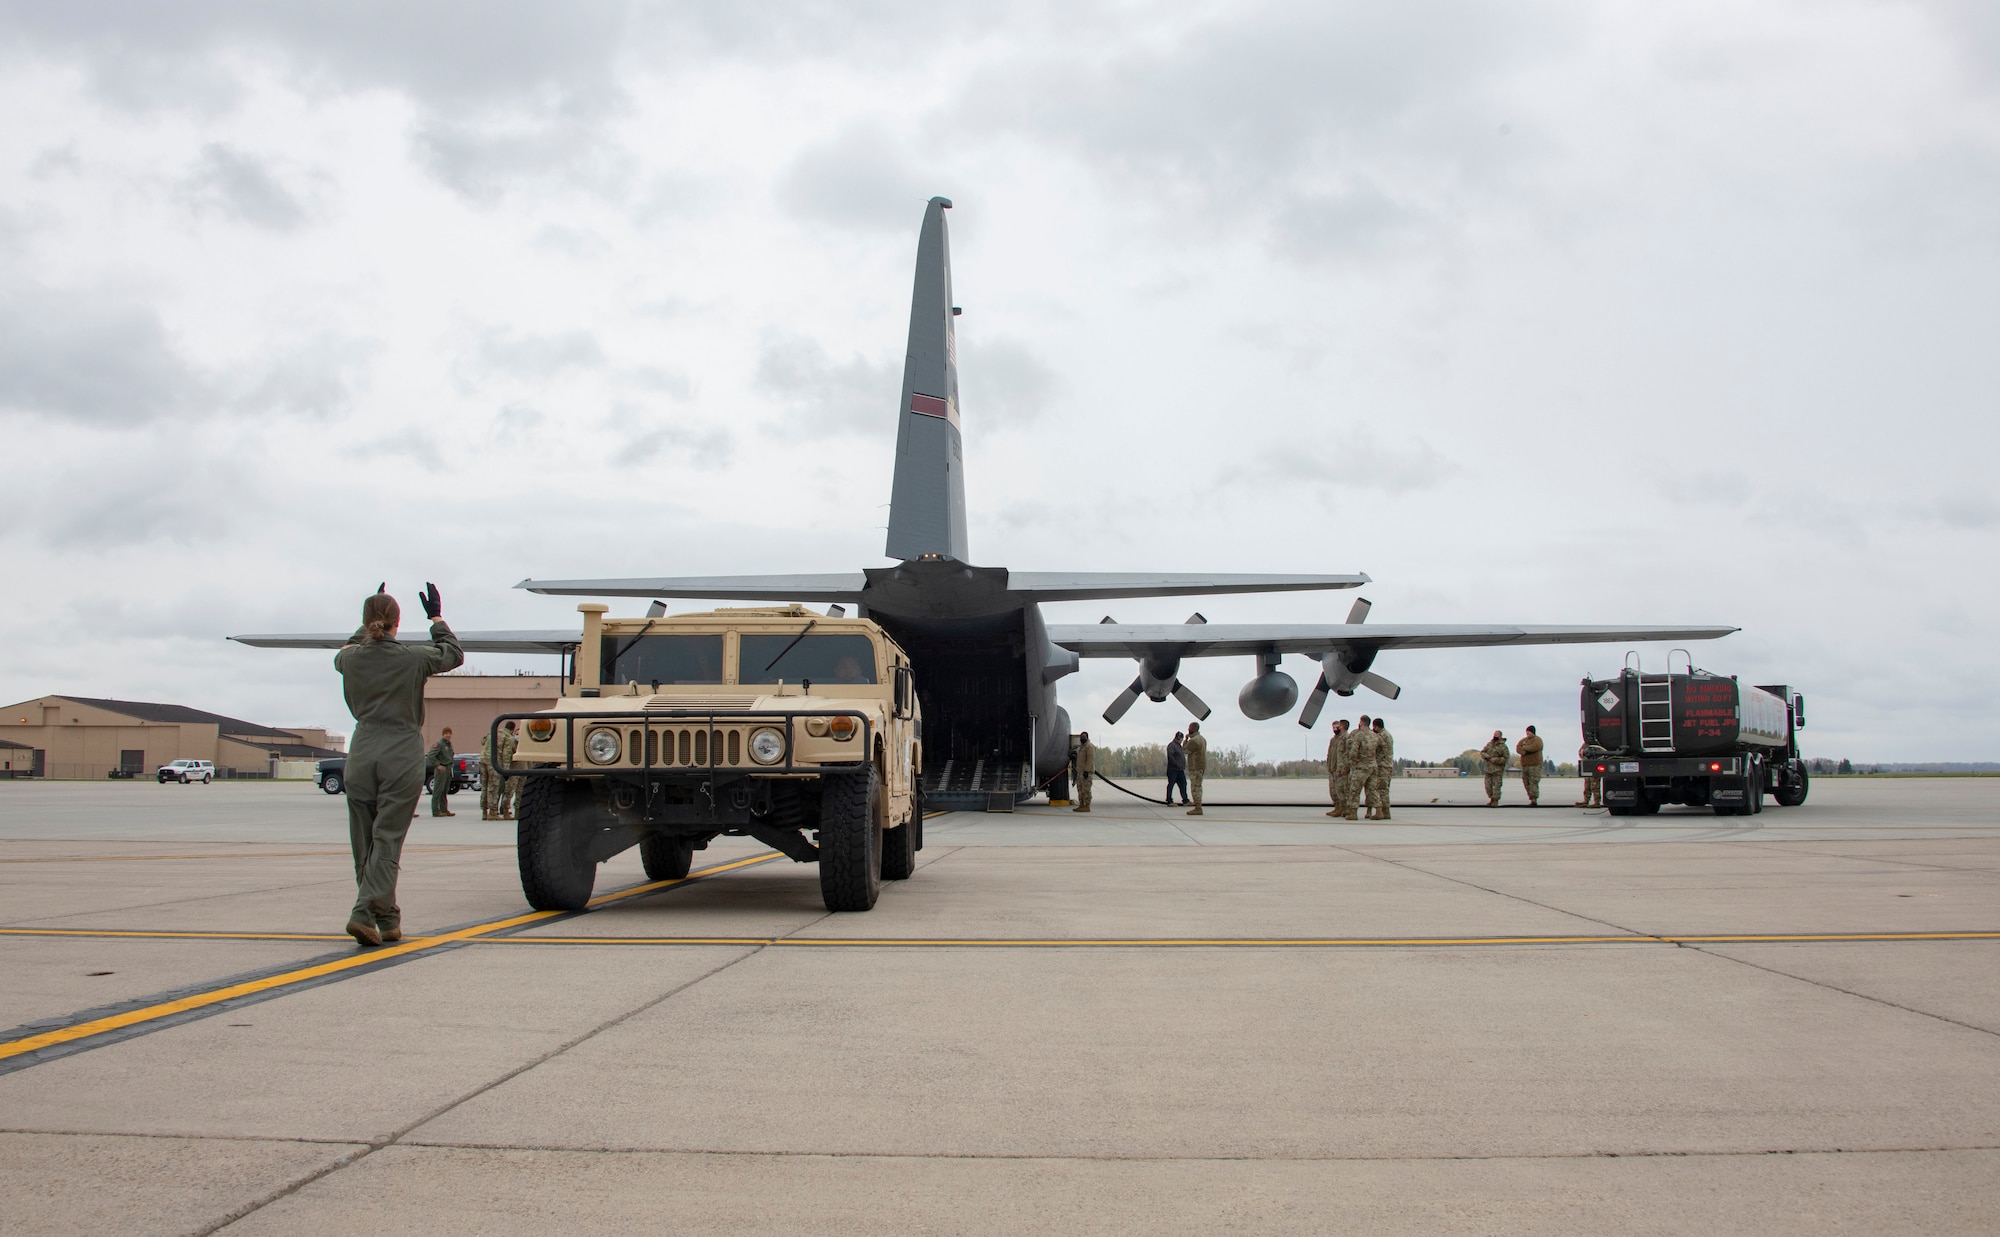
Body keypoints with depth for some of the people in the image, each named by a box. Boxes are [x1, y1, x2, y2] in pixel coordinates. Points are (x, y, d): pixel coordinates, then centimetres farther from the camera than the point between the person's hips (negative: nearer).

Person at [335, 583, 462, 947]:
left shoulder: (351, 659, 3)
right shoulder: (414, 658, -5)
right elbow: (455, 654, 16)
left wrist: (366, 628, 36)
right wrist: (437, 618, 26)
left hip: (361, 756, 3)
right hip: (402, 758, -3)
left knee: (364, 843, 10)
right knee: (387, 841, -3)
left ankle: (387, 920, 14)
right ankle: (365, 913, -17)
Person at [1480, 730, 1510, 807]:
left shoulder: (1503, 746, -6)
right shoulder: (1489, 744, 11)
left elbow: (1505, 758, -10)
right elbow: (1482, 752, 14)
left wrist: (1496, 760, -20)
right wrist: (1485, 755, -8)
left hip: (1498, 769, -6)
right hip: (1488, 768, 6)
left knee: (1497, 785, -7)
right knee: (1488, 785, 7)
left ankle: (1495, 801, -1)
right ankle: (1492, 799, 21)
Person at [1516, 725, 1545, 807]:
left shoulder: (1537, 739, 2)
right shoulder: (1523, 740, 19)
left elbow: (1535, 747, -19)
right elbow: (1518, 748, 3)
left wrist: (1524, 748, -5)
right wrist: (1525, 751, -16)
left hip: (1535, 765, -7)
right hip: (1525, 765, 7)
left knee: (1533, 782, -14)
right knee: (1526, 783, 4)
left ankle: (1534, 800, -19)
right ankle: (1532, 800, 9)